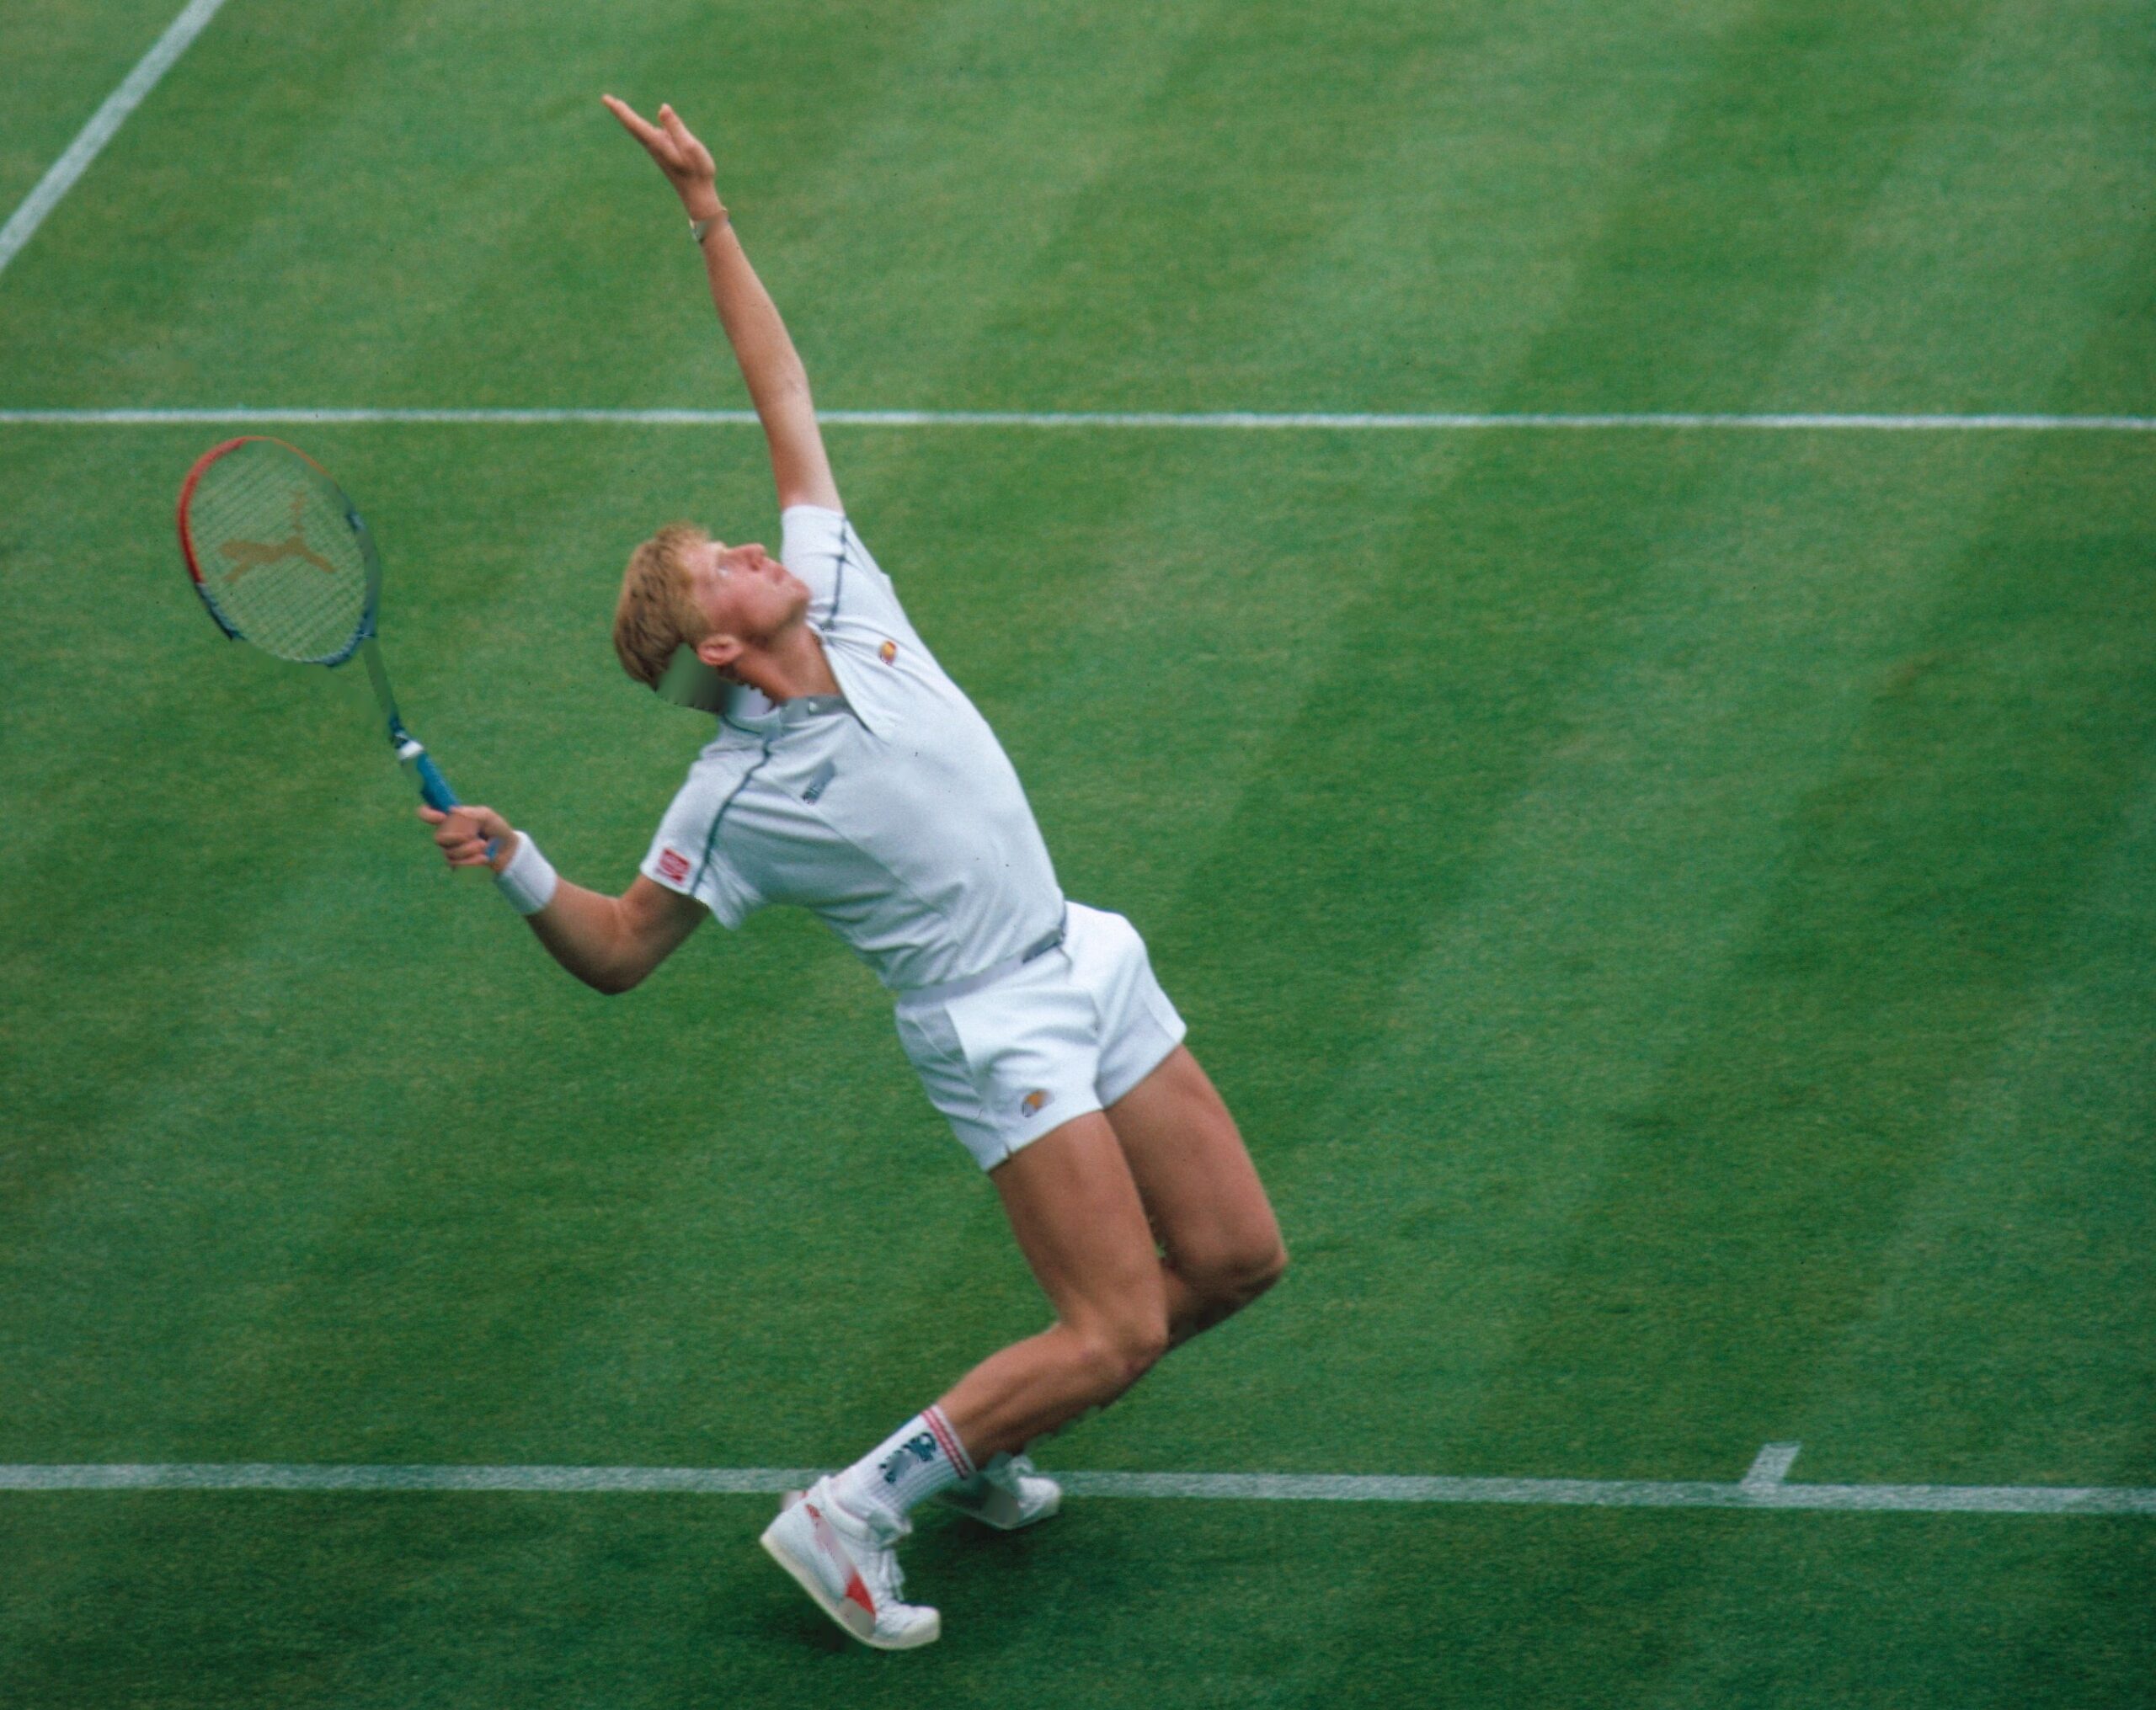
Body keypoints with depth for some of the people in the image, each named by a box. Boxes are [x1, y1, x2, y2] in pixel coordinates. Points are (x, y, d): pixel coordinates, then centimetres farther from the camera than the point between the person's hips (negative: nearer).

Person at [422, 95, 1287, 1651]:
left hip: (1087, 966, 7)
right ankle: (851, 1516, -6)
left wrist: (710, 212, 6)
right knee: (1116, 1333, -15)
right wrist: (513, 866, -29)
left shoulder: (841, 593, 0)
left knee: (1237, 1259, 8)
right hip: (998, 1034, -7)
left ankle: (980, 1436, 21)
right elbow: (617, 952, -10)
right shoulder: (738, 795, -15)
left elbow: (785, 394, 7)